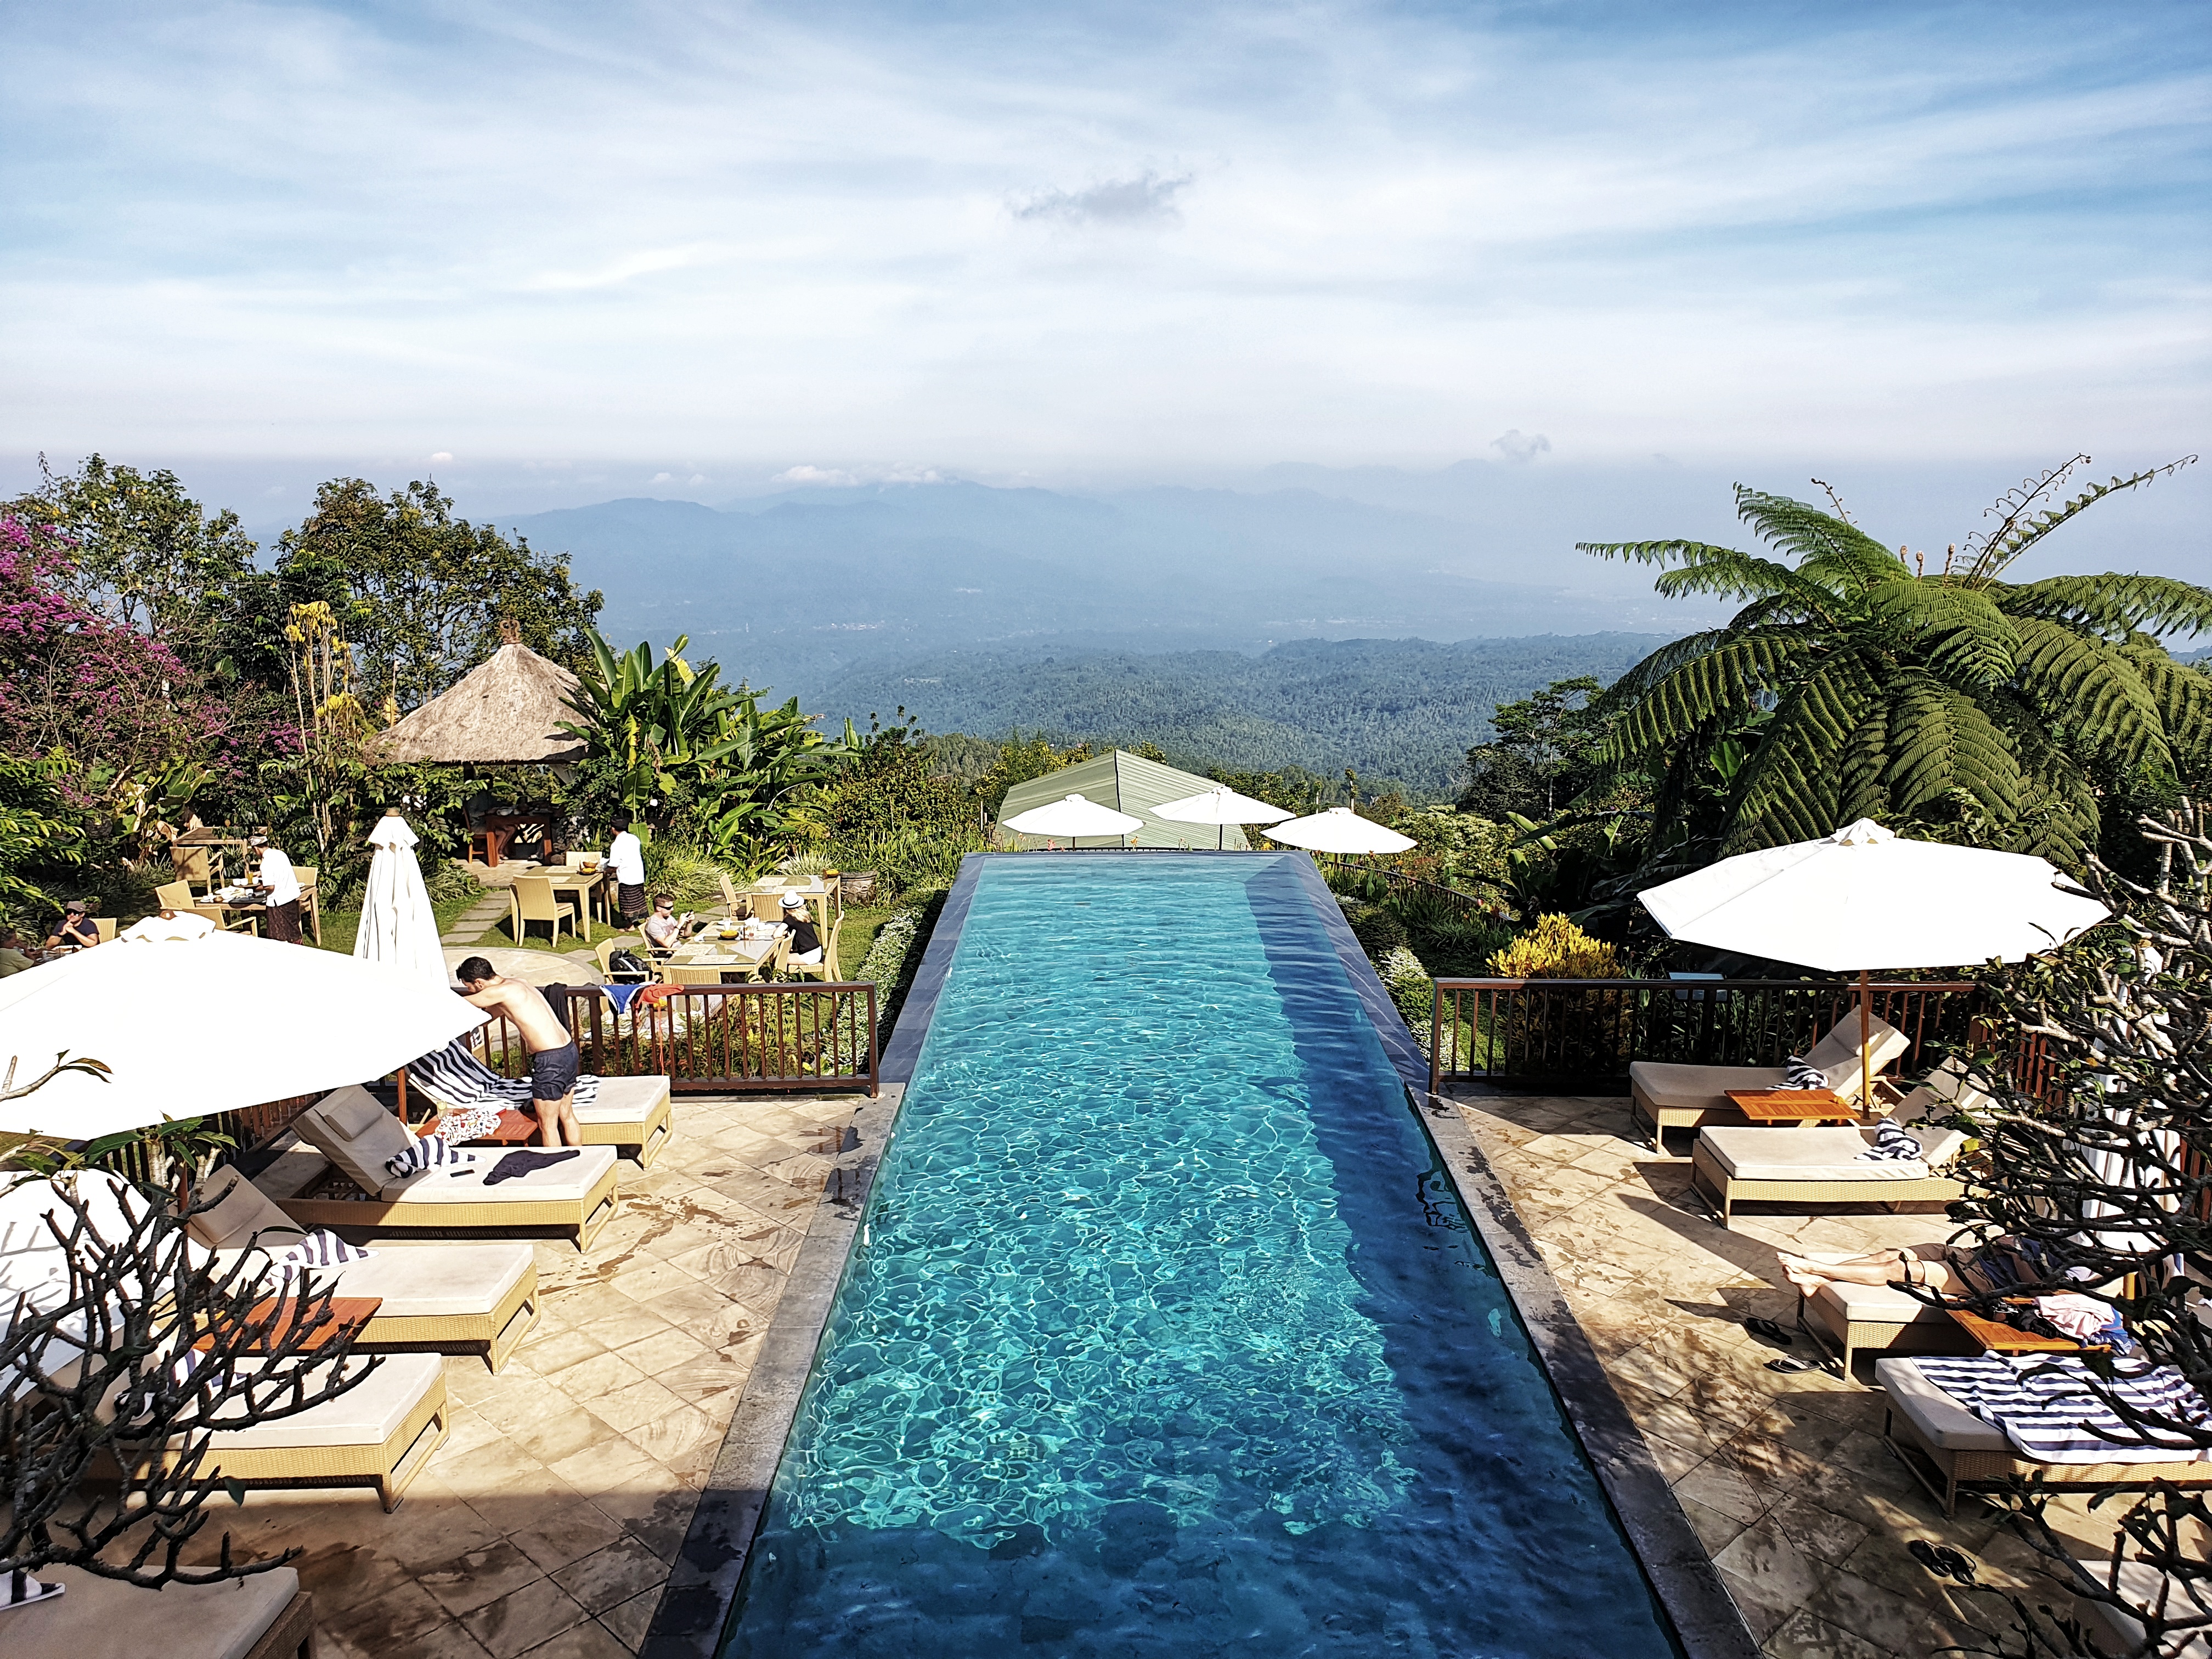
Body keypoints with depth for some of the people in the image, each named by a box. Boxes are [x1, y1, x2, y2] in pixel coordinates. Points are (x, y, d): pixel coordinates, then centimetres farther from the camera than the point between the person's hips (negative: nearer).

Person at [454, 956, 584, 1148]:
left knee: (547, 1125, 6)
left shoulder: (500, 992, -12)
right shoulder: (516, 984, 14)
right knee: (567, 1116, 21)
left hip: (550, 1059, -9)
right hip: (569, 1049, 9)